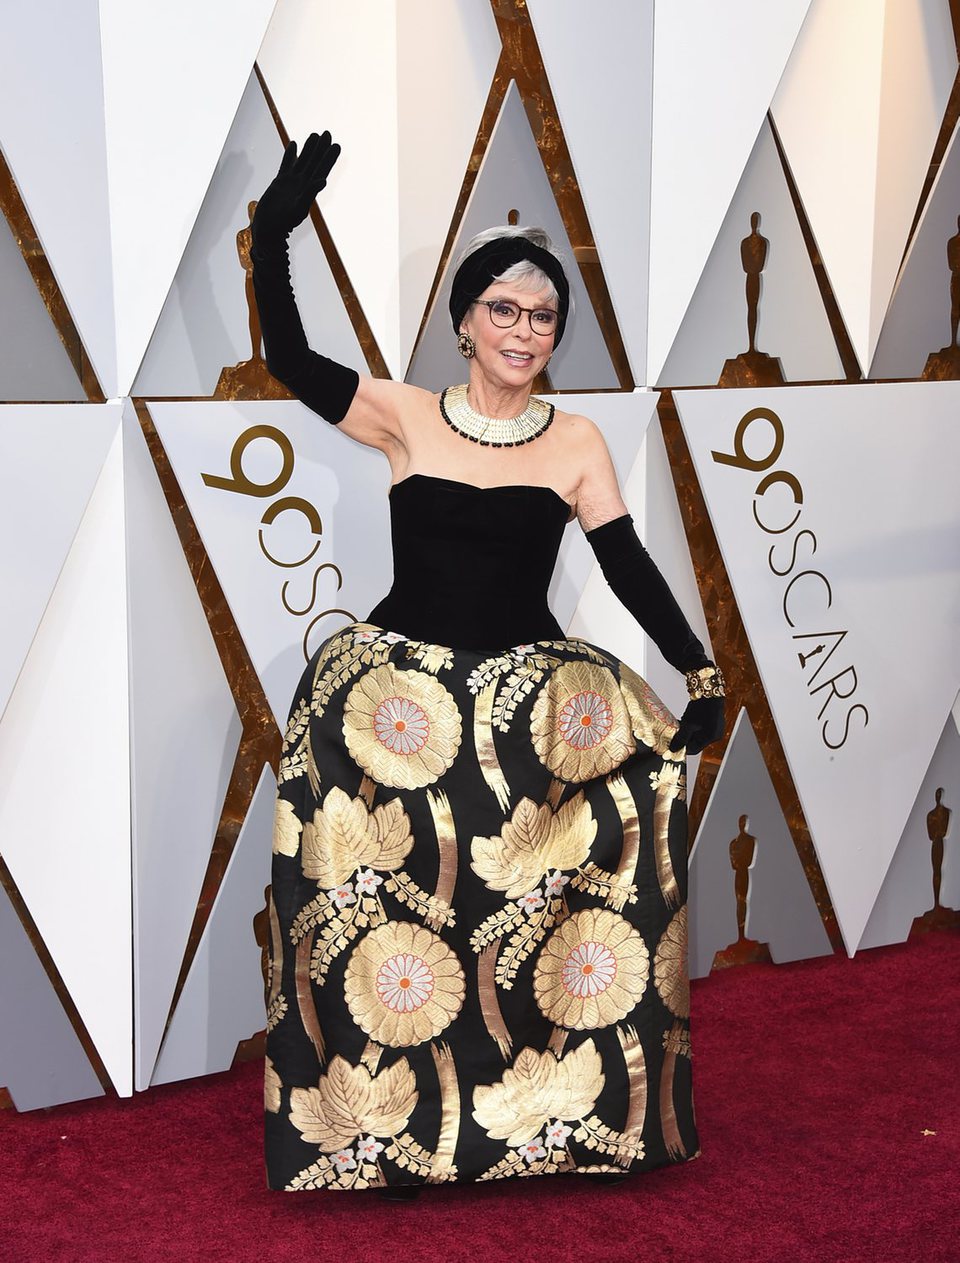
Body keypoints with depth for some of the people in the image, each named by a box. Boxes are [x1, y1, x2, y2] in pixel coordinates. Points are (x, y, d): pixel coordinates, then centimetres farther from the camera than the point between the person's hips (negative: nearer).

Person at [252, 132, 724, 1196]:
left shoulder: (576, 442, 7)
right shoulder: (406, 419, 3)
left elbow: (628, 564, 1)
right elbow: (289, 360, -5)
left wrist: (700, 673, -10)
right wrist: (272, 236, -16)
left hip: (529, 690, 2)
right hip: (403, 684, -1)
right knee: (395, 891, -21)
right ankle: (395, 1131, -4)